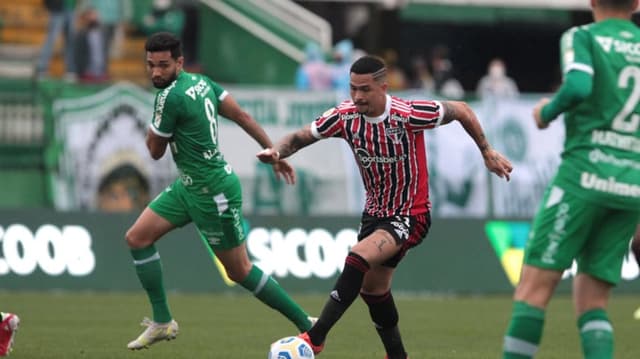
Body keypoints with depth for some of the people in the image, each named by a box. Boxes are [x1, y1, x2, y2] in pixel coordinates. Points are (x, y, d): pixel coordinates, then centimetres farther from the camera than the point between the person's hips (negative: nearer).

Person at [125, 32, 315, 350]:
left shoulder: (170, 97, -23)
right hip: (189, 186, 10)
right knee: (136, 238, 6)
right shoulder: (199, 81, 4)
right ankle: (162, 321, 11)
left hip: (213, 193, -10)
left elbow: (155, 151, -12)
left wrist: (152, 129, 8)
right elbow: (242, 116, 8)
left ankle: (307, 326, 13)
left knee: (240, 271, 2)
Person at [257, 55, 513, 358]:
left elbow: (462, 111, -10)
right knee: (373, 288, 14)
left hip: (409, 216, -7)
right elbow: (300, 137, -2)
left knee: (358, 259, -26)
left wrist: (487, 153, -4)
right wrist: (277, 151, -23)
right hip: (375, 211, 7)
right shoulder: (345, 116, -12)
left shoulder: (408, 115, -24)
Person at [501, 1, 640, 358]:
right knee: (592, 298, 8)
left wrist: (547, 111, 0)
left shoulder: (582, 37, 0)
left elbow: (579, 86, -18)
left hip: (586, 172, -5)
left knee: (536, 283, -3)